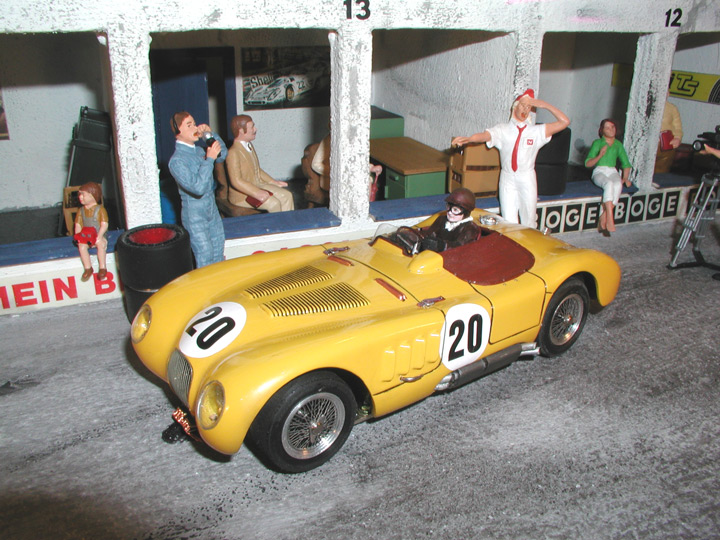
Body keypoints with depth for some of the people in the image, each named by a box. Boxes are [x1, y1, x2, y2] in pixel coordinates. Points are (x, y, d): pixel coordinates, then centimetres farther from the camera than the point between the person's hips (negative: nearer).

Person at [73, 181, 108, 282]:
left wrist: (99, 236, -20)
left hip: (98, 236, -3)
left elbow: (104, 224, -9)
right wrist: (78, 235, -9)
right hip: (85, 237, 3)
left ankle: (102, 267, -23)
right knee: (81, 246, -26)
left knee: (101, 244, -33)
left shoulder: (100, 209, -2)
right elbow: (78, 224, 9)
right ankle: (88, 268, -21)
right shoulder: (81, 210, 11)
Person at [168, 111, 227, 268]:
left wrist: (210, 133, 3)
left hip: (212, 208, 8)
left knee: (219, 252, 16)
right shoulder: (177, 160, -21)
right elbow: (198, 187, -31)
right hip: (194, 215, -7)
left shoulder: (198, 150, 2)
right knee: (205, 256, -1)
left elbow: (223, 155, 18)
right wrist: (209, 159, -27)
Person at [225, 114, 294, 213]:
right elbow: (236, 181, -24)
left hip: (258, 185, 9)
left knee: (287, 195, -6)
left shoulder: (249, 145, 11)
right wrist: (257, 193, -28)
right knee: (273, 203, -27)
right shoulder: (233, 153, -18)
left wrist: (273, 182, 11)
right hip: (241, 194, -9)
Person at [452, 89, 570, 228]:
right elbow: (484, 135, -17)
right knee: (508, 223, 1)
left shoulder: (537, 131, 3)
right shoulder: (503, 130, 1)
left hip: (527, 179, 0)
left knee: (529, 221, 8)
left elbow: (565, 121, -1)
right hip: (507, 178, 0)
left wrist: (545, 105, -5)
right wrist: (467, 139, -38)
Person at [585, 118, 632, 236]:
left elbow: (626, 164, 20)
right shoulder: (597, 143, 9)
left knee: (618, 184, -34)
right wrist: (600, 156, -15)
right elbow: (587, 164, 1)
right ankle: (610, 218, -44)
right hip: (599, 171, -2)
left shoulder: (618, 145, 19)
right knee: (609, 183, -38)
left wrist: (625, 178, 4)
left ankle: (603, 220, -34)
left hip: (613, 171, 3)